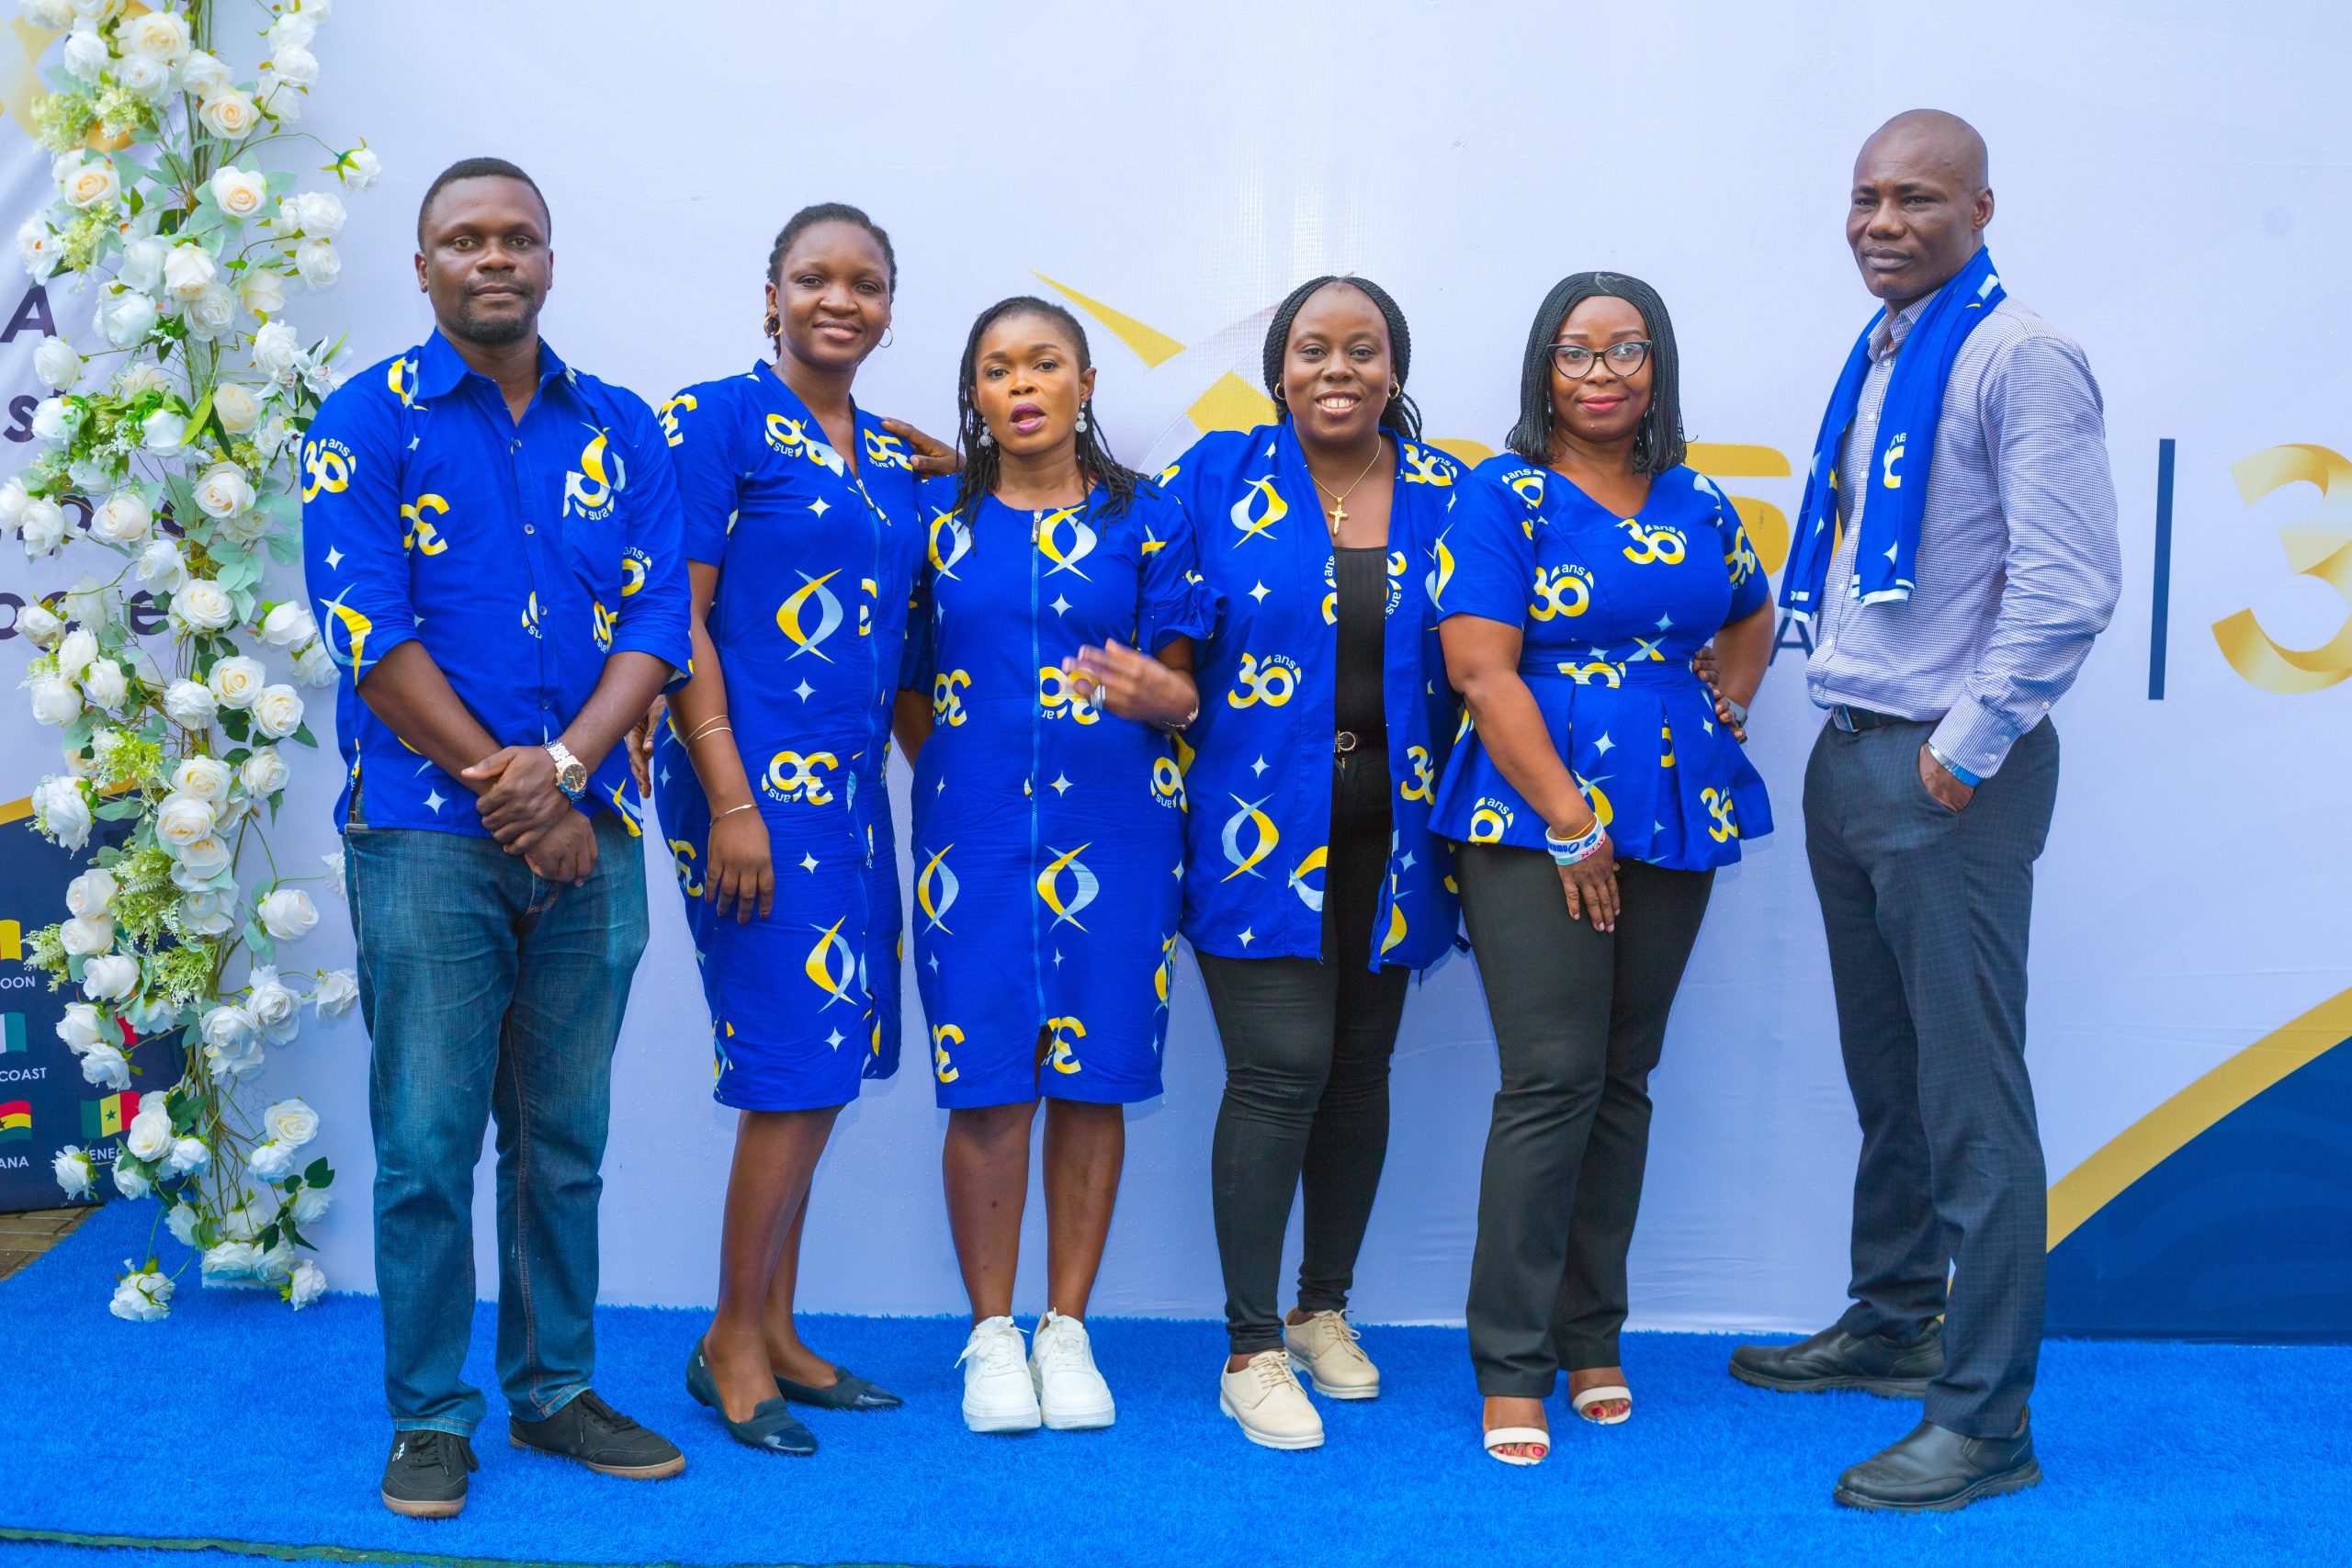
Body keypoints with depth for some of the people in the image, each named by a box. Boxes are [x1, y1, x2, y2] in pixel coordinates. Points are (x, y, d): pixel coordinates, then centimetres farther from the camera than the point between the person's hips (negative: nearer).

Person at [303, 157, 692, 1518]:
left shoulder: (621, 431, 11)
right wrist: (505, 796, -11)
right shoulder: (368, 421, 1)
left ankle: (556, 1390, 23)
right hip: (427, 835, -3)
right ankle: (430, 1416, 13)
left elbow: (658, 625, 3)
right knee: (429, 1141, 0)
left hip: (588, 834, 3)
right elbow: (369, 634, -8)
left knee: (565, 1140, 10)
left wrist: (562, 767, -12)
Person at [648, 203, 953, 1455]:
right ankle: (729, 1343, 8)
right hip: (756, 776, -7)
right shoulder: (719, 419, -5)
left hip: (852, 782, 7)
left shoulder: (896, 457, 15)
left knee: (820, 1068, 11)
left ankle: (772, 1329, 23)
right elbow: (678, 620, -11)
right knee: (797, 1062, -7)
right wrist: (732, 799, -16)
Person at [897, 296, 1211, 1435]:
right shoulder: (938, 521, 9)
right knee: (987, 1081, -3)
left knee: (1093, 1076, 2)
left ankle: (1066, 1329, 15)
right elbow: (903, 681, 13)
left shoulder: (1145, 520, 7)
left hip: (1113, 827, 0)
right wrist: (942, 776, 2)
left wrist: (1157, 692, -17)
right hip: (976, 828, 0)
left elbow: (1184, 683, 4)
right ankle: (992, 1335, 11)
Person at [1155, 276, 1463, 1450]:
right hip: (1260, 824, -3)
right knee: (1279, 1069, -9)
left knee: (1360, 1067, 10)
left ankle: (1324, 1308, 28)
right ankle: (1251, 1350, 3)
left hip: (1388, 827, 3)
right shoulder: (1217, 477, 1)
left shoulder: (1447, 497, 6)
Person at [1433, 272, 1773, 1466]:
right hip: (1534, 822, -5)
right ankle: (1511, 1369, -1)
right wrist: (1569, 826, -13)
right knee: (1553, 1080, -10)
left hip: (1674, 823, 5)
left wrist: (1726, 711, 10)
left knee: (1623, 1082, 9)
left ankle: (1592, 1343, 19)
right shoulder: (1504, 497, -4)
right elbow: (1481, 670, -11)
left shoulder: (1697, 506, 12)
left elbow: (1751, 621, 30)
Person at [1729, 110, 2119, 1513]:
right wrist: (1854, 729, 14)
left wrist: (1967, 748, -16)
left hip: (1948, 775, -8)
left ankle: (1985, 1419, 3)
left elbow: (2069, 587, -18)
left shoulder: (2020, 358, -11)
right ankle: (1893, 1328, 33)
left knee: (1971, 1097, -4)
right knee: (1885, 1075, 18)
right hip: (1849, 756, 8)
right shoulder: (1878, 357, 14)